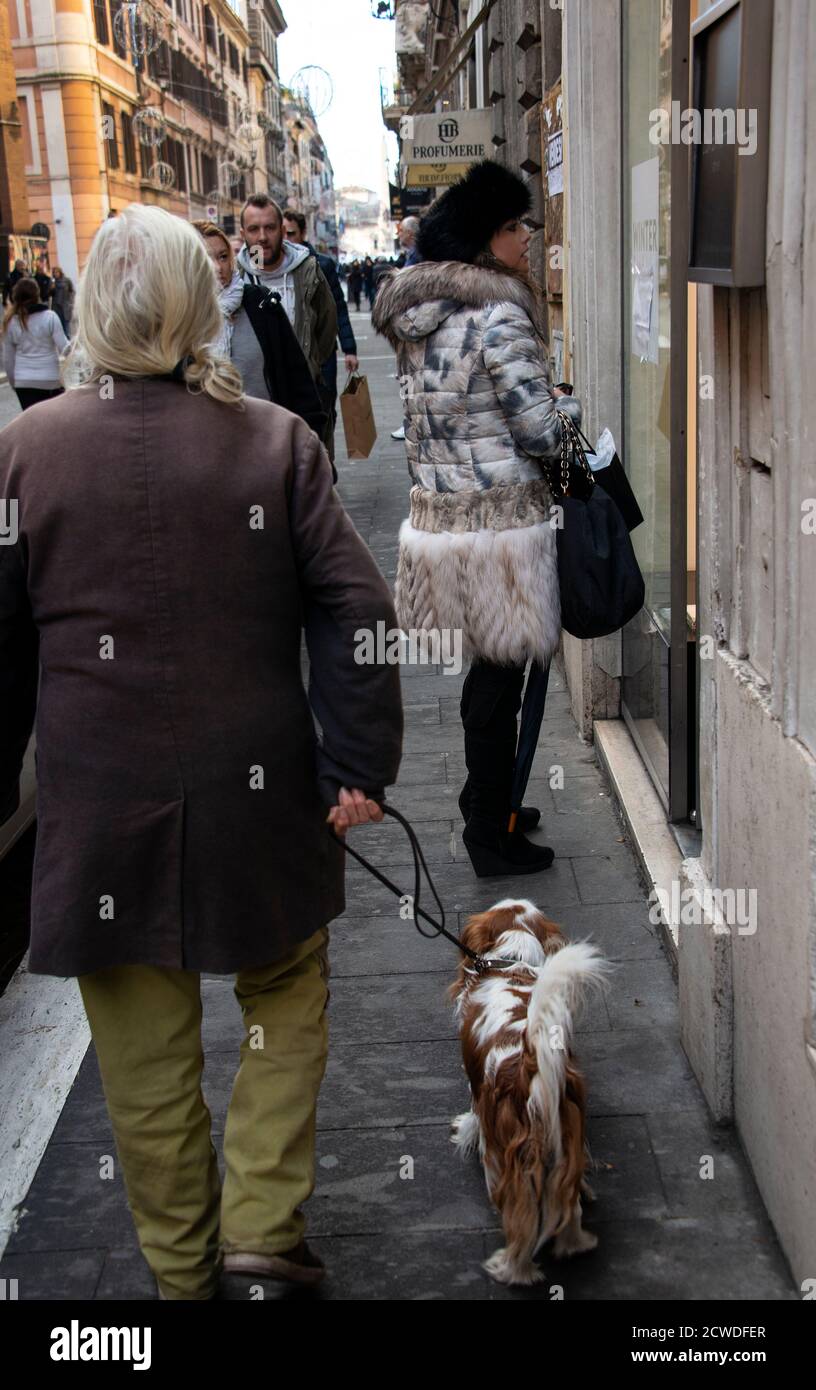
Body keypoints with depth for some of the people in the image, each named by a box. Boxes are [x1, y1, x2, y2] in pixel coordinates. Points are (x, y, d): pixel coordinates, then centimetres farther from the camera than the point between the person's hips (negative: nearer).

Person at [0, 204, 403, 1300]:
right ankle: (261, 1221, 17)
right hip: (256, 797, 0)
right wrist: (359, 766, -3)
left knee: (146, 1049, 16)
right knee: (287, 997, 23)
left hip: (101, 807, 1)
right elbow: (356, 611, -10)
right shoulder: (277, 440, -7)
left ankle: (183, 1267, 32)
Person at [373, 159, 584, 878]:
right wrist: (573, 406, 5)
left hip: (440, 517, 8)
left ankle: (485, 801, 35)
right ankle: (491, 835, 14)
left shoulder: (420, 316, 9)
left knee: (489, 667, 21)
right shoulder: (500, 316, -17)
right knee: (502, 676, 3)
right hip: (500, 528, -8)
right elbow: (540, 433, -15)